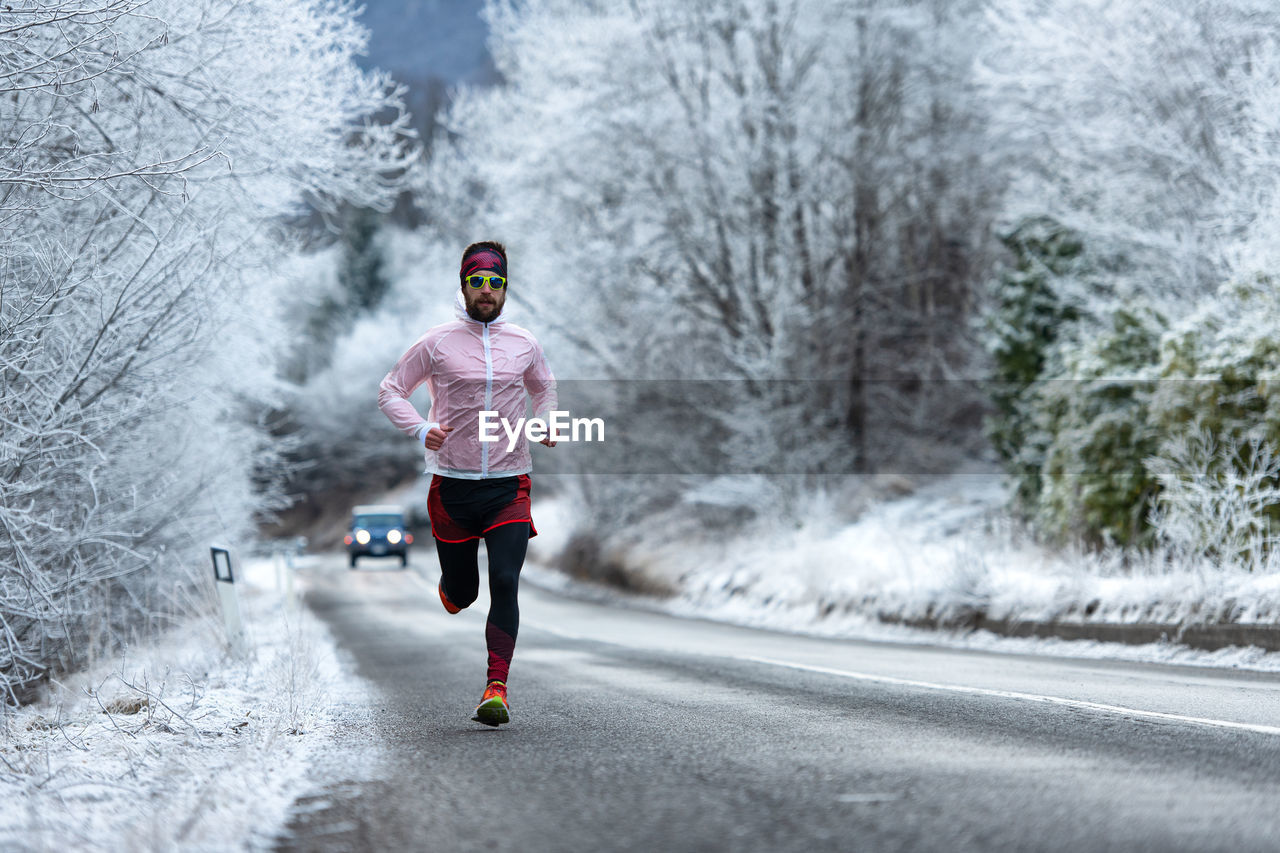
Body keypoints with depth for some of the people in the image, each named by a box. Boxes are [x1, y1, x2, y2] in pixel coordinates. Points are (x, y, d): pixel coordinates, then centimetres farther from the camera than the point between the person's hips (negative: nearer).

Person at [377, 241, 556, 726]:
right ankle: (451, 591, 46)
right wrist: (420, 430, -12)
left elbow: (544, 388, 27)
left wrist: (546, 422, 7)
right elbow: (390, 391, 6)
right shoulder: (437, 343, -1)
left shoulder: (523, 345, 7)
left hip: (508, 486, 1)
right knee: (461, 594, 7)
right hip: (452, 484, -1)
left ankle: (496, 689, -17)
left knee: (505, 582, -16)